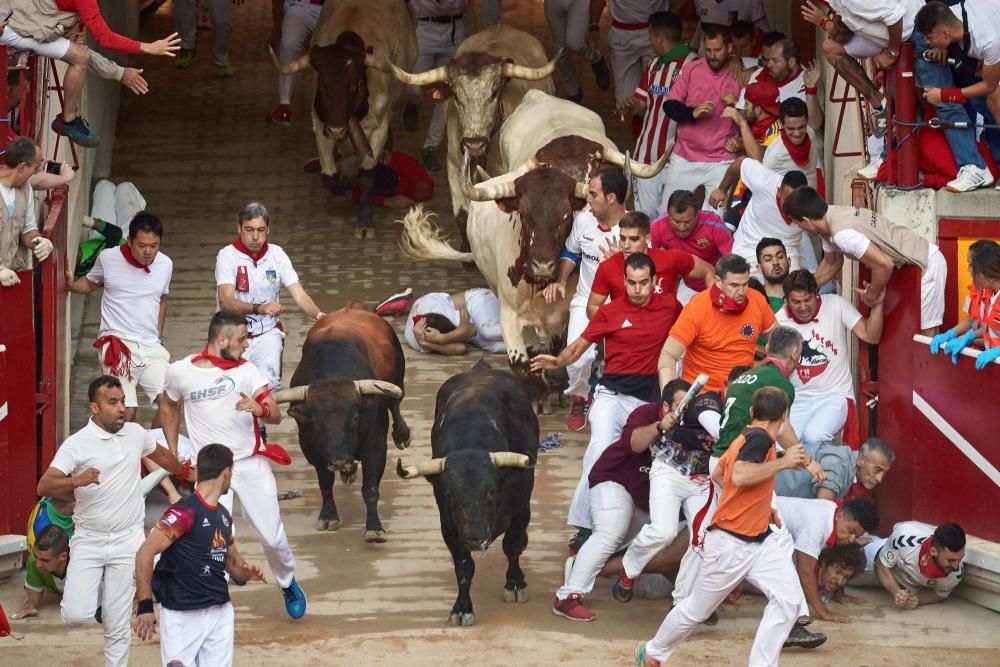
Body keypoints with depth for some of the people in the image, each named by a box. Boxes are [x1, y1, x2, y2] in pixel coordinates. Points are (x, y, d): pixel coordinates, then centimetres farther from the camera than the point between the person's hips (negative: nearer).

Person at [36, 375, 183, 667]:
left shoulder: (135, 433, 4)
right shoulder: (77, 444, -11)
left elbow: (161, 454, 28)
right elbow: (44, 486, -20)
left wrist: (183, 472, 44)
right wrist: (76, 481, -38)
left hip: (127, 541, 2)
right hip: (88, 541, -2)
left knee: (117, 625, 0)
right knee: (76, 615, -12)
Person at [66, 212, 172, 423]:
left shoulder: (165, 265, 4)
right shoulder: (108, 258, -5)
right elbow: (90, 283, 13)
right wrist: (71, 284, -7)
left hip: (151, 347, 3)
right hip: (117, 344, -3)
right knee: (126, 412, -13)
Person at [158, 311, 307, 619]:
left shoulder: (247, 370, -2)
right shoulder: (180, 371, -4)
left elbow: (275, 415, -9)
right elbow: (168, 408, 16)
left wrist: (260, 409, -32)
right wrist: (172, 454, 15)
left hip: (251, 463, 2)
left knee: (272, 537, 7)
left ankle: (288, 584, 35)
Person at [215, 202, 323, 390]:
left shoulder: (276, 254, 1)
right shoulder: (227, 256, -10)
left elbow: (299, 294, -4)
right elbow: (226, 302, -22)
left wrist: (319, 316, -24)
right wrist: (259, 308, -39)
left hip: (268, 334, 2)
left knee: (268, 382, -18)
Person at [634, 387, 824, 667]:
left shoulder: (746, 438, 10)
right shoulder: (760, 438, -17)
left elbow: (718, 474, 23)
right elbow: (739, 476, -33)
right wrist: (783, 462, -26)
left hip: (759, 541, 9)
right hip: (730, 543, -9)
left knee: (789, 599, -10)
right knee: (698, 609, 8)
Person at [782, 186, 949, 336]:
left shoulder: (843, 234, -31)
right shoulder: (829, 217, 0)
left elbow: (884, 265, -33)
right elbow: (831, 264, 18)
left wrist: (871, 296, -15)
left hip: (926, 263, -10)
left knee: (927, 333, -5)